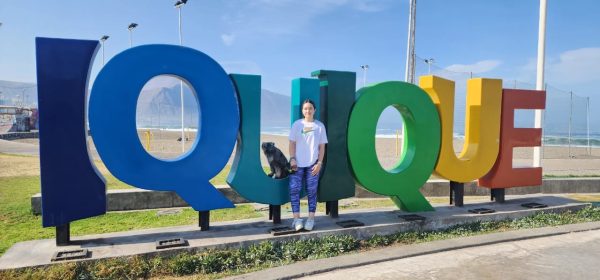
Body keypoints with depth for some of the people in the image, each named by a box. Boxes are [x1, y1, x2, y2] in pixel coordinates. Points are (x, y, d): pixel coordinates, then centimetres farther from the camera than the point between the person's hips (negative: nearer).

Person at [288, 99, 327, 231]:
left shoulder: (319, 126, 3)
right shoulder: (297, 124, 2)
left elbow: (322, 147, 4)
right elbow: (292, 144, 3)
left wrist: (319, 163, -3)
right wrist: (292, 159, -8)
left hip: (312, 164, 0)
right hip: (298, 163, 0)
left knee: (312, 191, 4)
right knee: (294, 189, -6)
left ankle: (311, 218, 12)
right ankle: (297, 218, 1)